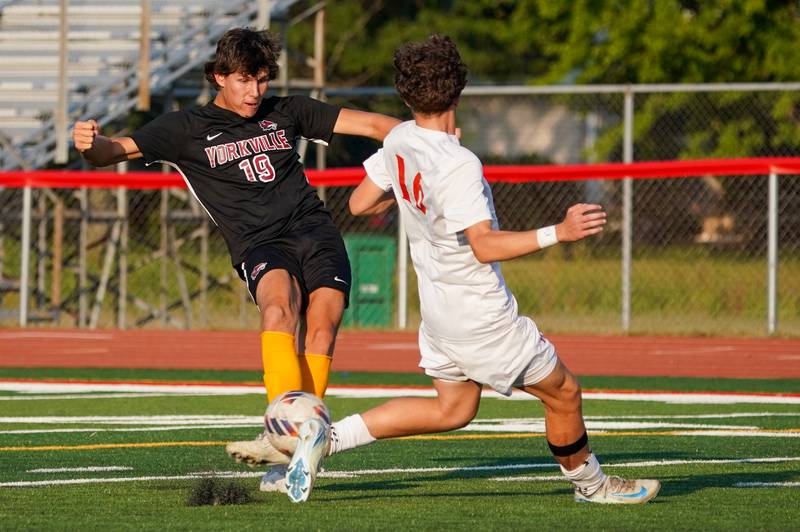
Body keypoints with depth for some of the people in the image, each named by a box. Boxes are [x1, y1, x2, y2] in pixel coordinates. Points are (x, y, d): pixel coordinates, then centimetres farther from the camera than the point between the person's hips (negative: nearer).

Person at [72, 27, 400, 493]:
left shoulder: (286, 112, 17)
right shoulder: (187, 130, 9)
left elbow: (368, 124, 18)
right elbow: (117, 150, 3)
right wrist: (90, 145, -20)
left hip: (315, 229, 3)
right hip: (259, 244, -3)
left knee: (322, 319, -21)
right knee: (280, 304, -33)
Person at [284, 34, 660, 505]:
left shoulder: (399, 141, -3)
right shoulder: (459, 166, -27)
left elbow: (360, 203, 9)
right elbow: (485, 246, -30)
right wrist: (558, 233, -35)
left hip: (438, 305, 8)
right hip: (482, 317, -8)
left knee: (453, 410, 20)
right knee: (563, 393, 9)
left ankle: (328, 437, 13)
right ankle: (590, 483, 27)